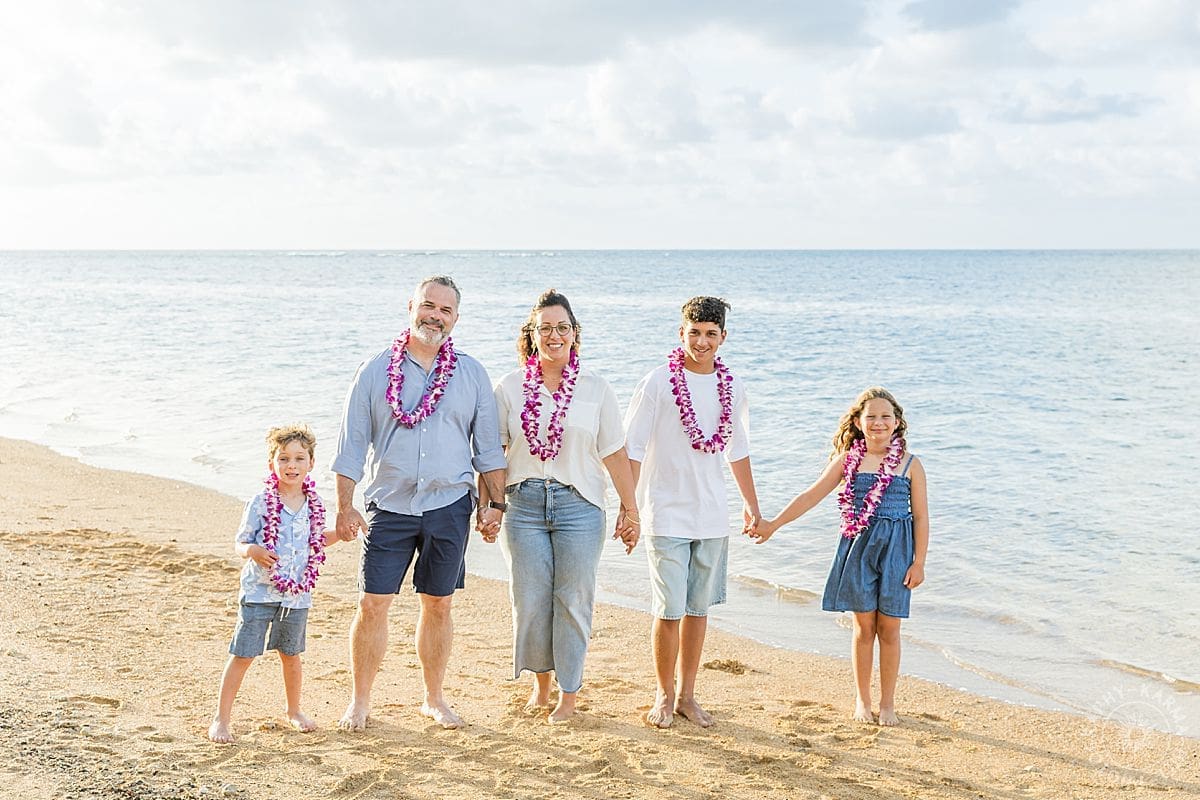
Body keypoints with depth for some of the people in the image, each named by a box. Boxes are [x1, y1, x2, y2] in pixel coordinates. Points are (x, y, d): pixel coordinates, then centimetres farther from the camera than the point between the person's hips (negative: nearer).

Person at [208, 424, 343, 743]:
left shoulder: (313, 504, 3)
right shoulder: (261, 503, -11)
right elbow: (239, 542, -8)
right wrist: (253, 551, -28)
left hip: (297, 595, 4)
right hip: (259, 593, -4)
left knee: (291, 654, 19)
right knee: (242, 655, -2)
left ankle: (293, 710, 37)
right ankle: (221, 718, 8)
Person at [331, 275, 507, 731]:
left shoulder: (472, 375, 6)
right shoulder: (376, 370, 3)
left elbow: (488, 447, 10)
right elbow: (352, 443, 3)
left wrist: (496, 503, 4)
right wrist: (345, 506, -2)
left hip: (449, 506, 1)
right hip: (389, 506, -1)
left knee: (438, 606, 9)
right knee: (373, 605, -1)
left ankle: (434, 699, 23)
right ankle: (360, 702, 13)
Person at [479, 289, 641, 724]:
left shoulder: (595, 389, 2)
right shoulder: (510, 388, 3)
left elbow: (614, 454, 3)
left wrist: (630, 509, 3)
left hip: (579, 506, -1)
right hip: (524, 504, 1)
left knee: (572, 602, 3)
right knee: (530, 601, 5)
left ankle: (568, 694, 17)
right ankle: (541, 683, 26)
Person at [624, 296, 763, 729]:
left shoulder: (731, 388, 6)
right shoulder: (658, 383, -7)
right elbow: (632, 449, -5)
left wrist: (751, 504, 23)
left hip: (712, 518, 4)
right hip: (666, 516, -4)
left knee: (699, 608, 9)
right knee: (669, 610, -4)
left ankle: (686, 693, 22)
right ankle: (664, 695, 14)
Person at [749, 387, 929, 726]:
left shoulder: (910, 464, -1)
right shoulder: (848, 460, 3)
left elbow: (921, 516, 1)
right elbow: (812, 496, 4)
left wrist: (918, 563, -2)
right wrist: (774, 523, 0)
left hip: (895, 549, -1)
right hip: (858, 547, 1)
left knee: (889, 627, 3)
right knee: (864, 625, 6)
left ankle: (887, 703, 16)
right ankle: (862, 701, 19)